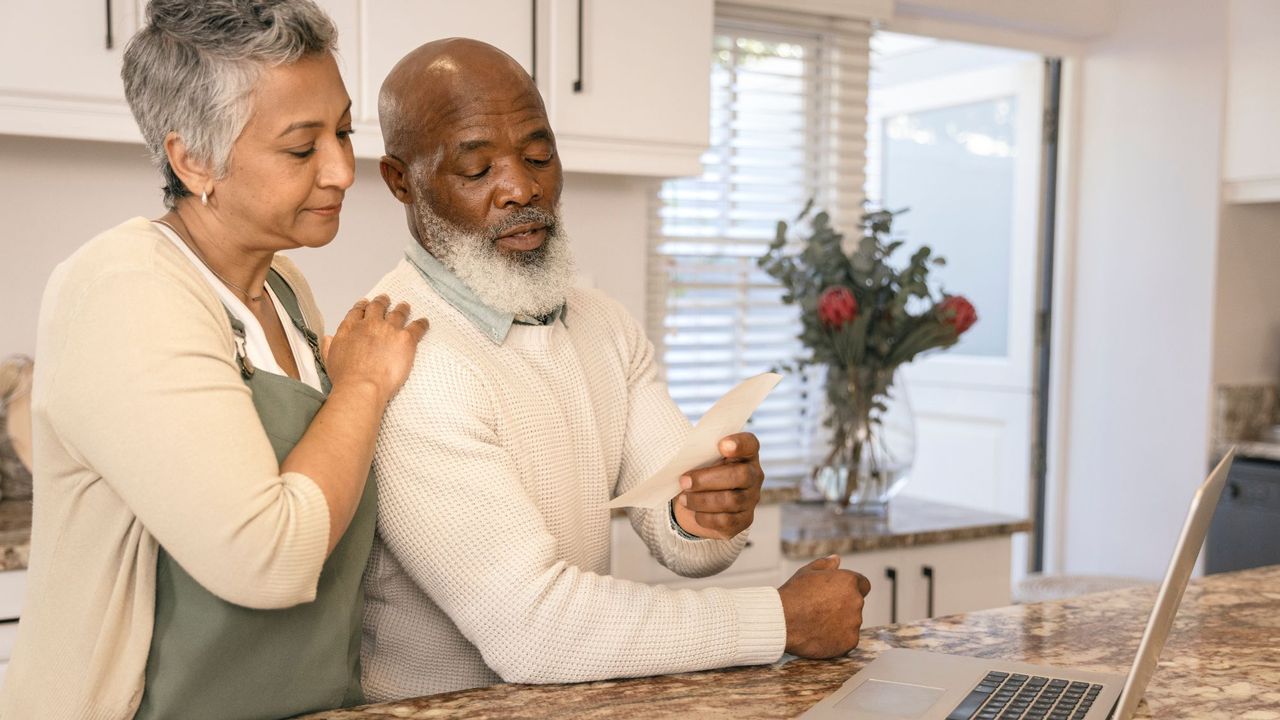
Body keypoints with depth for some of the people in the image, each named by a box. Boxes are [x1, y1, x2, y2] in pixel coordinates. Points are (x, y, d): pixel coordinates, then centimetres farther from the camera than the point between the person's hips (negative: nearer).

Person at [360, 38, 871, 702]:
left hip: (578, 697, 7)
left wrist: (705, 516, -22)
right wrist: (785, 620, -14)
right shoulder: (406, 362, -18)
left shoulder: (605, 325, 7)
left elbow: (685, 547, 1)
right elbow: (528, 628, -22)